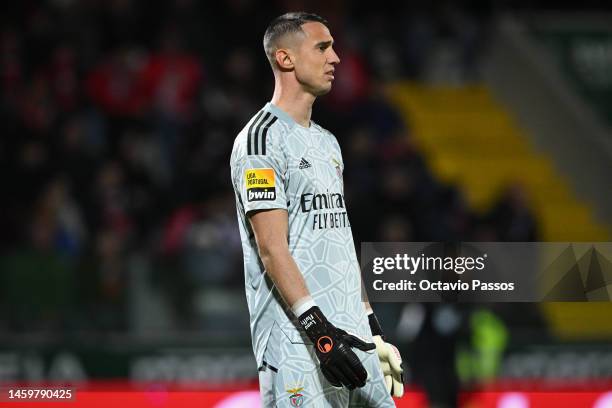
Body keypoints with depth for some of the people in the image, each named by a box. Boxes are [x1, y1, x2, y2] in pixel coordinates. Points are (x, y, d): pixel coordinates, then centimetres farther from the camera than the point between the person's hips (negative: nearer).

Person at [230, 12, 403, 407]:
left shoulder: (327, 143, 19)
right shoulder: (262, 140, -9)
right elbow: (273, 248, -17)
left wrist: (373, 327, 18)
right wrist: (320, 331, -23)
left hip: (351, 332, 9)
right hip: (296, 343, -9)